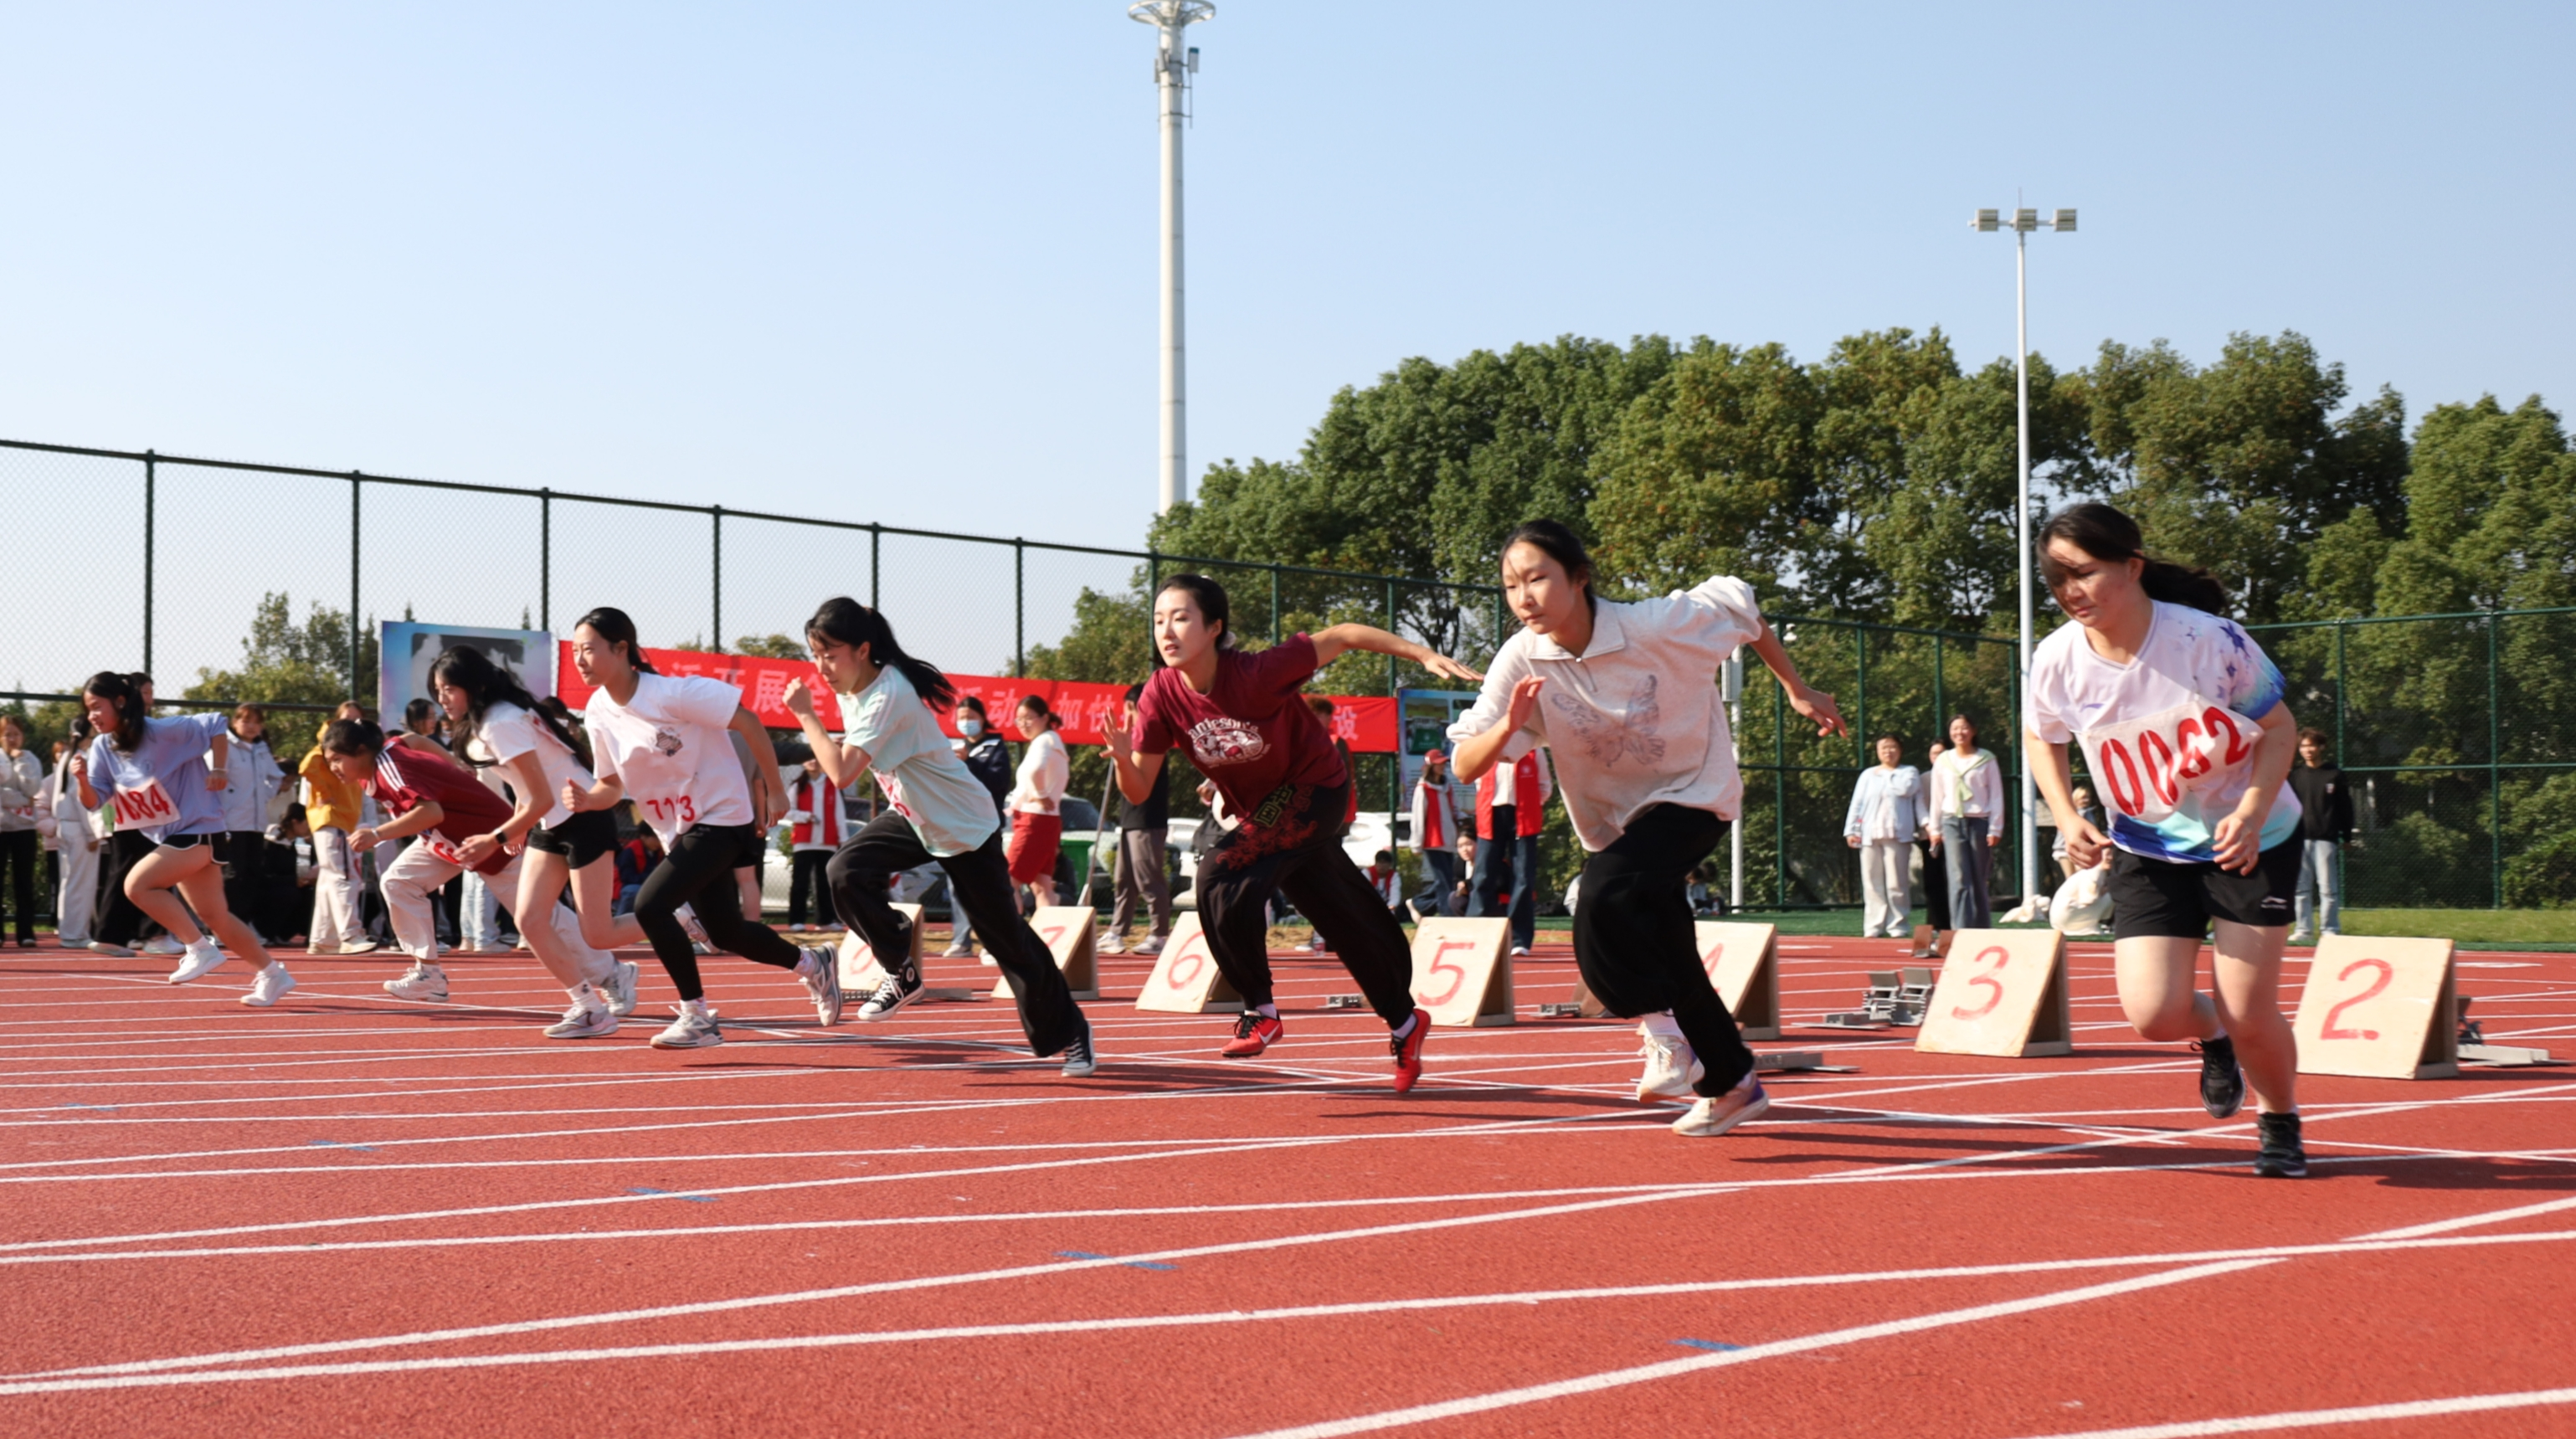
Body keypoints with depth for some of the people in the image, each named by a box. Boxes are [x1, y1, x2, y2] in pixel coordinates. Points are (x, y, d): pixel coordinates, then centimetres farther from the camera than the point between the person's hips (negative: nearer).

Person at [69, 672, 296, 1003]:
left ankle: (200, 949, -14)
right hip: (173, 838, 8)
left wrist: (219, 770, -20)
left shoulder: (162, 731, -19)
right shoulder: (102, 748, 1)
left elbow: (215, 725, -16)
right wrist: (83, 779, -19)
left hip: (198, 830, -8)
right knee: (216, 917, 11)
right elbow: (94, 800, 1)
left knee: (137, 884, -22)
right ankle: (273, 975, 22)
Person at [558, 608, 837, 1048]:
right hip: (679, 833, 8)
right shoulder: (598, 713, -2)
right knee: (725, 933, 16)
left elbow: (748, 723, -15)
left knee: (649, 905, -22)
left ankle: (697, 1017, -10)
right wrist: (587, 799, -15)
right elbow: (613, 785, 7)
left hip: (722, 818, -8)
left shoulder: (674, 692, -22)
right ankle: (814, 965, 42)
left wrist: (773, 791, -11)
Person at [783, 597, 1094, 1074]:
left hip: (966, 825, -8)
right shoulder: (851, 689, -4)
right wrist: (831, 751, 2)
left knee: (1005, 936, -2)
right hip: (911, 816, 8)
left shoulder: (888, 695, -31)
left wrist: (806, 716, -31)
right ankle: (902, 972, 0)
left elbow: (841, 773, -40)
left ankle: (1068, 1032, 14)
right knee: (846, 871, -17)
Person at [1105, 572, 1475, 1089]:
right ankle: (1404, 1023, 35)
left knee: (1221, 876, -24)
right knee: (1347, 924, 15)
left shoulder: (1257, 673, -30)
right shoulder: (1162, 695, -17)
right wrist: (1122, 758, -35)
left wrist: (1422, 654, -24)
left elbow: (1341, 636, -21)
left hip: (1316, 789, -5)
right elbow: (1139, 790, -13)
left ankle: (1260, 1012, -8)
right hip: (1261, 810, 5)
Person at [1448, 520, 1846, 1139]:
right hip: (1615, 824, 5)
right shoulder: (1522, 663, -18)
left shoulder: (1660, 626, -26)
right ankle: (1731, 1084, 34)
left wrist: (1797, 689, 2)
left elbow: (1738, 605, -6)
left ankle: (1664, 1032, -15)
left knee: (1605, 897, -31)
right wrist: (1509, 726, -42)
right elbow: (1466, 765, -21)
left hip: (1694, 797, -5)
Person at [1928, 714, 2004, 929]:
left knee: (1981, 881, 3)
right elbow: (1937, 797, 15)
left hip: (1979, 822, -1)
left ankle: (1983, 930, 12)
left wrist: (1995, 829, -3)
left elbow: (1996, 796, 3)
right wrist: (1935, 829, 11)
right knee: (1959, 880, -10)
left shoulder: (1986, 759, 3)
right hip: (1952, 823, 1)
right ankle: (1961, 931, -15)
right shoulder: (1943, 761, 10)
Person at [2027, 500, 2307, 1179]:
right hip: (2148, 850, 2)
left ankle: (2280, 1124, 27)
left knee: (2249, 1017, -6)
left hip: (2248, 841, -2)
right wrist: (2069, 820, -7)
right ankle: (2213, 1038, 25)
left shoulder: (2213, 640, -23)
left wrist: (2250, 814, -24)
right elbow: (2043, 740, 8)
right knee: (2154, 1014, -14)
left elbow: (2279, 727, -9)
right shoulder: (2056, 662, -14)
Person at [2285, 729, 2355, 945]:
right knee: (2301, 888, 4)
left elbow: (2345, 808, 4)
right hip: (2299, 838, 3)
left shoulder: (2334, 775, 2)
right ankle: (2303, 929, 8)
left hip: (2325, 839, -3)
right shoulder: (2295, 775, 9)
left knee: (2328, 887, -3)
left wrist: (2346, 836, 2)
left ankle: (2331, 930, 1)